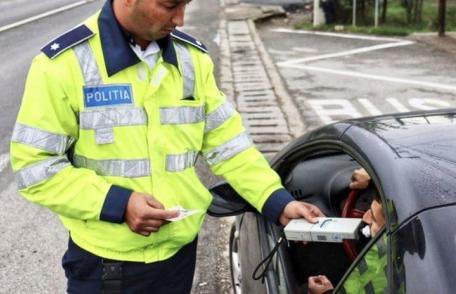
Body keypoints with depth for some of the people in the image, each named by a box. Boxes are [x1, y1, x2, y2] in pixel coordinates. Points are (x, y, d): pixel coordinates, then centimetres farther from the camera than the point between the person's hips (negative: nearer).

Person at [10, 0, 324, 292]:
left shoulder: (192, 56, 0)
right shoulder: (64, 63, -14)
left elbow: (227, 142, 4)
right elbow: (35, 167, -12)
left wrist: (278, 203, -7)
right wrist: (117, 204, -21)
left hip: (180, 251, 4)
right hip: (104, 261, -4)